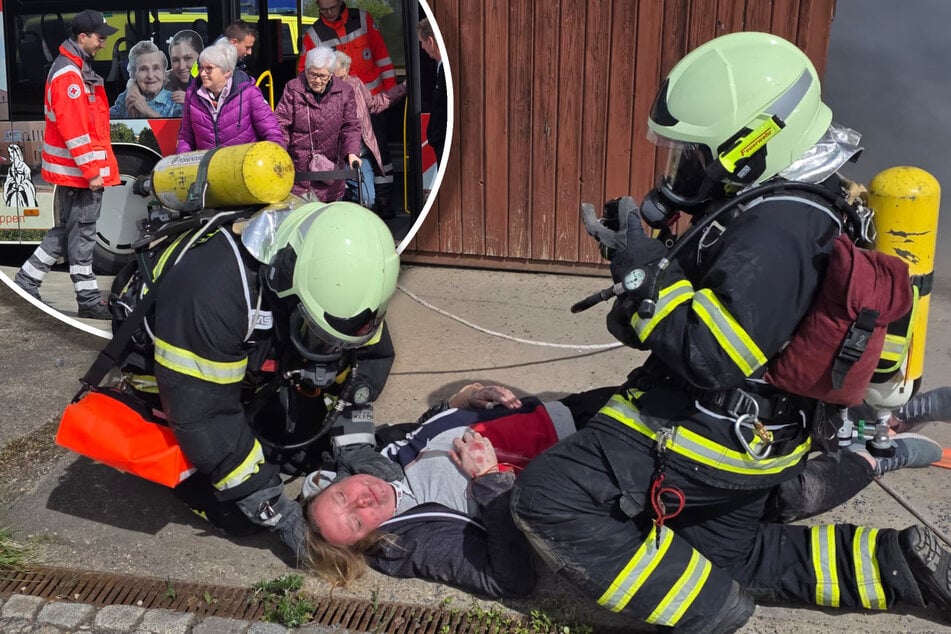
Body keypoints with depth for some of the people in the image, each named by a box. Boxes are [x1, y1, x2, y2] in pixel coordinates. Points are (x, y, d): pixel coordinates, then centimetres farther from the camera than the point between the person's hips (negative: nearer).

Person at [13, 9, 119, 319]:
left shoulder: (74, 69, 17)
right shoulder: (69, 75, -17)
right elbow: (73, 129, -22)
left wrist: (93, 166, 21)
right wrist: (91, 171, -21)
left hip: (73, 170, 10)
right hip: (78, 170, -10)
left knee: (67, 229, 18)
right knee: (82, 233, -2)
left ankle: (27, 280, 24)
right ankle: (89, 300, 6)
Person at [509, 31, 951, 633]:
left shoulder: (775, 230, -26)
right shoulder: (800, 204, 6)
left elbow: (715, 356, -31)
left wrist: (645, 273, -22)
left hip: (707, 438, -10)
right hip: (755, 434, 10)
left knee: (548, 498, -16)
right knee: (735, 556, 26)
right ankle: (899, 564, 19)